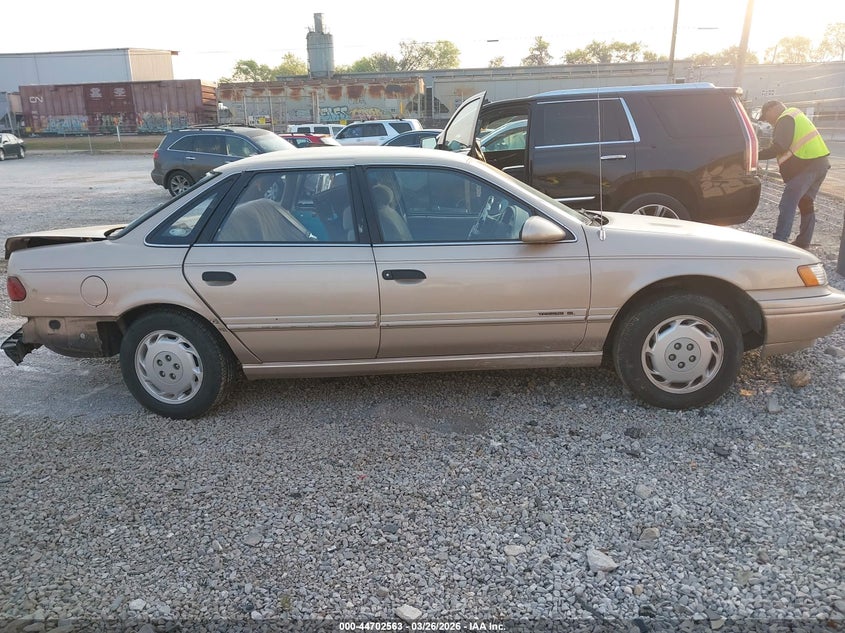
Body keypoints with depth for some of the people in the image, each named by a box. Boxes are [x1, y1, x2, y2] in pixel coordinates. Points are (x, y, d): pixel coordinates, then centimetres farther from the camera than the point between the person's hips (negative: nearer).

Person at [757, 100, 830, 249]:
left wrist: (756, 155, -16)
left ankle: (779, 241, -14)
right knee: (806, 203, 17)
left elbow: (779, 147, -19)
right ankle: (803, 242, 22)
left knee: (787, 205, -10)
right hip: (820, 164, 10)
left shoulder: (785, 119, -8)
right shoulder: (795, 115, 23)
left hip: (806, 166, -10)